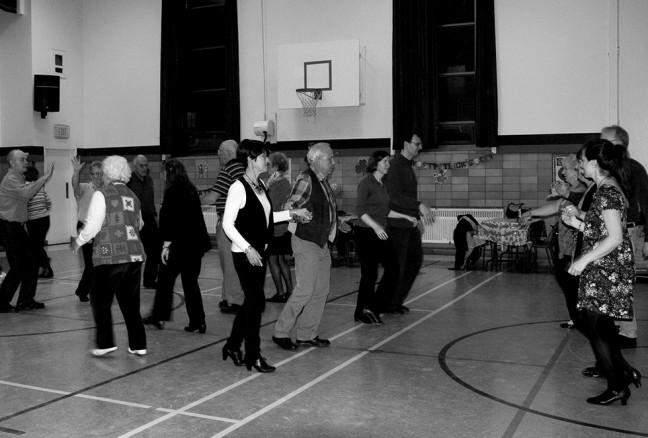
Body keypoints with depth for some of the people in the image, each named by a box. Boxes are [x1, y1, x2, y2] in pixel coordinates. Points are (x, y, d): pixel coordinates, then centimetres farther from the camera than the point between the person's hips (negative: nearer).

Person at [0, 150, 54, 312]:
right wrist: (45, 178, -32)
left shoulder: (19, 178, 17)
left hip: (18, 226, 9)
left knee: (31, 263, 9)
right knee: (17, 267, -7)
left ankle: (26, 300, 17)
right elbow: (26, 193, -32)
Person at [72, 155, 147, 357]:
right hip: (135, 255, 6)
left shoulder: (101, 195, -4)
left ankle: (105, 343, 5)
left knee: (100, 300, 8)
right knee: (130, 302, 12)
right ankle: (138, 344, 13)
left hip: (110, 256, -6)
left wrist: (78, 241, 8)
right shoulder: (133, 196, 13)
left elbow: (92, 226, -8)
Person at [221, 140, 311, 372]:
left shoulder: (261, 185, 10)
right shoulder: (238, 187, -15)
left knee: (251, 301, 14)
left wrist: (292, 213, 14)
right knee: (256, 301, -3)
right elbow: (228, 224, -17)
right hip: (245, 253, -8)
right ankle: (253, 356, 9)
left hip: (259, 251, 8)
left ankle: (233, 345, 29)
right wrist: (247, 248, -22)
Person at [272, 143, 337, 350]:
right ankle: (281, 332, 6)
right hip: (306, 242, -9)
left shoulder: (323, 181, 12)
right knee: (305, 290, -9)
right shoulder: (306, 180, -15)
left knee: (322, 290, 11)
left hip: (322, 244, 9)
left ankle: (306, 335, 20)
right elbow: (288, 208, -18)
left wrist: (336, 223, 16)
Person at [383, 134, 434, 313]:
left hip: (410, 223, 10)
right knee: (397, 266, -3)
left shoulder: (408, 166, 16)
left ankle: (397, 301, 24)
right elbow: (395, 196, -25)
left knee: (415, 260, 14)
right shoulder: (395, 166, -14)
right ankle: (388, 304, 12)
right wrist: (420, 206, -32)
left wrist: (418, 218, 19)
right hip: (397, 224, -10)